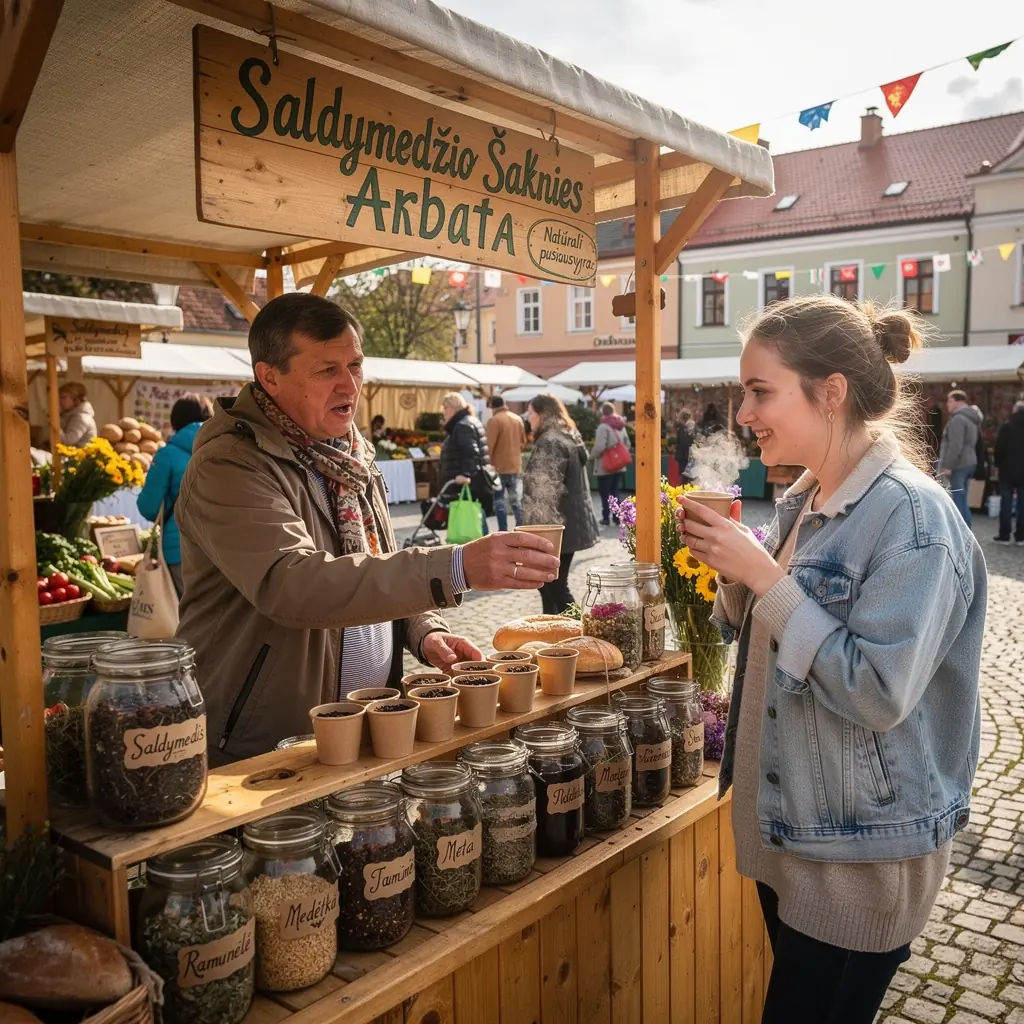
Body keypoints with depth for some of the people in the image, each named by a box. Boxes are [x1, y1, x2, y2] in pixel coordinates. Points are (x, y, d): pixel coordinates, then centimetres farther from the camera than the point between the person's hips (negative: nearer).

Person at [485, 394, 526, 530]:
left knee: (499, 501, 1)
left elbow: (489, 445, -14)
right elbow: (523, 442, 15)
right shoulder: (518, 419, 7)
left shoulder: (494, 420, -13)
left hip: (499, 467, -6)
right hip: (516, 466, 6)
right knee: (516, 500, 11)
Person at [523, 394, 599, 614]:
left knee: (555, 586, -5)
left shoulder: (549, 442, -16)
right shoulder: (570, 437, 16)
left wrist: (535, 530, -18)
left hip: (554, 528, -10)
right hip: (571, 523, 10)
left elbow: (545, 491, -21)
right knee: (549, 582, 16)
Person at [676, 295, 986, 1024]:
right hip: (784, 824, 8)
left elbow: (880, 693, -26)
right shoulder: (804, 501, 4)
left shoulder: (911, 515, -21)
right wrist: (734, 573, -6)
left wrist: (764, 576, -26)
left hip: (862, 852, -8)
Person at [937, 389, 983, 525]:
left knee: (958, 500, -7)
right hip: (968, 462, 10)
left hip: (958, 465, -10)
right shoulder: (971, 418, 17)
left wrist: (948, 466, -20)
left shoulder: (958, 418, -15)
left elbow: (955, 445, -22)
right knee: (963, 500, 14)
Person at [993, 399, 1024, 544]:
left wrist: (998, 464, 3)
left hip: (1008, 470, -3)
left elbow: (999, 448, -10)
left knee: (1006, 503, 1)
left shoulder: (1006, 427, -9)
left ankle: (1004, 536, 1)